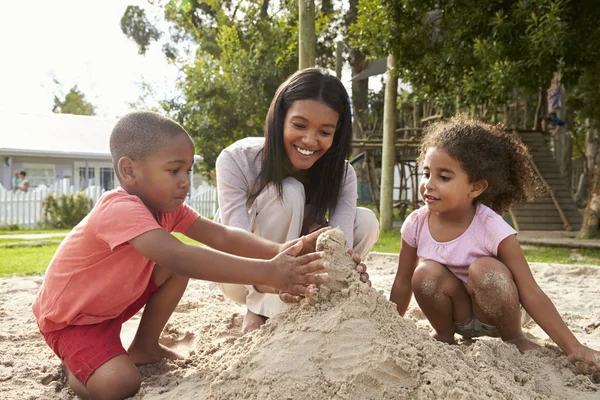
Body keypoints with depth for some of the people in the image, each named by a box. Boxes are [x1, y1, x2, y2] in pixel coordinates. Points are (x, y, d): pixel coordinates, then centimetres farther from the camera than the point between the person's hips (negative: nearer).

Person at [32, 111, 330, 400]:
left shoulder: (166, 206, -9)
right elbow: (180, 258, -51)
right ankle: (74, 362, 6)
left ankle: (144, 347, 10)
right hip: (69, 319, -8)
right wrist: (266, 273, -55)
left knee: (176, 266, -10)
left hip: (113, 302, 8)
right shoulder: (119, 209, -37)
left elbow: (222, 236, -17)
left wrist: (278, 251, -35)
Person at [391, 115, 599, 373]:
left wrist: (573, 347, -28)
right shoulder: (416, 225, -16)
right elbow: (403, 284, -3)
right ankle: (443, 336, 1)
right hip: (453, 313, 2)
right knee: (425, 273, -26)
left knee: (485, 270, -31)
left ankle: (514, 338, -5)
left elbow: (531, 295, -23)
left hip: (493, 313, -2)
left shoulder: (492, 229, -26)